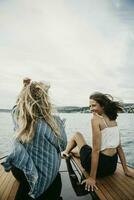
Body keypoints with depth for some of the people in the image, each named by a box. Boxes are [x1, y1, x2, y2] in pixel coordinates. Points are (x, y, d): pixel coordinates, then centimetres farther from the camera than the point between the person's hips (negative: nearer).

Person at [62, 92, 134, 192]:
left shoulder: (96, 119, -19)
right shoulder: (113, 120, 3)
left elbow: (96, 150, -21)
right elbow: (119, 147, 6)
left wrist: (92, 177, -15)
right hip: (112, 166, 6)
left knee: (77, 135, 17)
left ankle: (65, 152, 41)